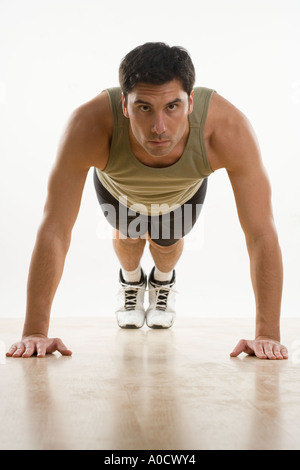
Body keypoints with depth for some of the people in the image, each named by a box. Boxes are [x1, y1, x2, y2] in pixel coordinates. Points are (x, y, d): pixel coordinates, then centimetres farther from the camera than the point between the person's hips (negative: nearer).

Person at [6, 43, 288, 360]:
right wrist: (35, 332, -39)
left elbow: (262, 234, -39)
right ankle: (131, 281, 50)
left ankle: (163, 282, 49)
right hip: (117, 187, 0)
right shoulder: (89, 126, -46)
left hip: (184, 191, 0)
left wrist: (267, 334, -41)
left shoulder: (227, 129, -45)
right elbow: (54, 230, -41)